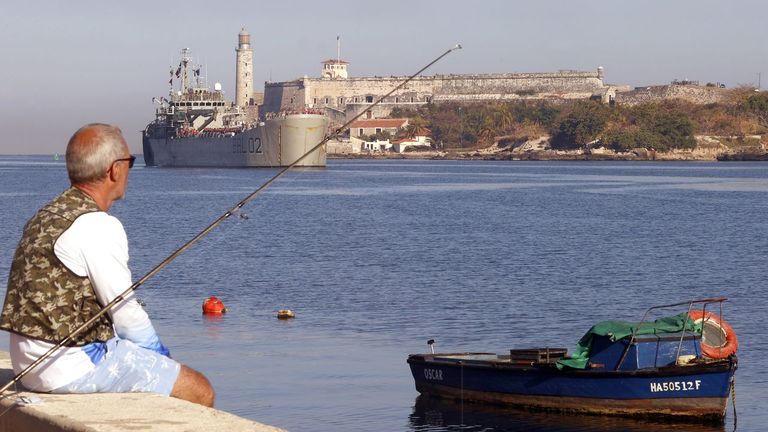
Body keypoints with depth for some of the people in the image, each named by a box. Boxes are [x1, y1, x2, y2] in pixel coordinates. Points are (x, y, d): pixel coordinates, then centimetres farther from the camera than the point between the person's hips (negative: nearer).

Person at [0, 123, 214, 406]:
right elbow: (126, 315, -14)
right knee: (199, 392, -4)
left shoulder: (46, 216, 13)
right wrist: (159, 352, 5)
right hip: (74, 367, -10)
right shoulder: (98, 227, -17)